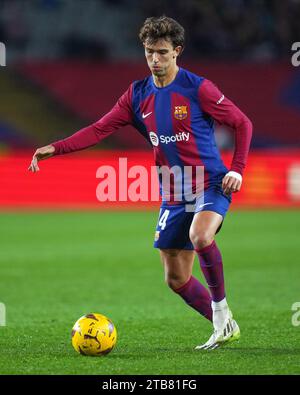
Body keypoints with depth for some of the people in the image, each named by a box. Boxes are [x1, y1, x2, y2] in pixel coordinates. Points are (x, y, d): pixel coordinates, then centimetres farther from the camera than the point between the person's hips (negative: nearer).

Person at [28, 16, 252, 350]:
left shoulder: (197, 88, -9)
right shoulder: (138, 95, 5)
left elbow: (242, 123, -3)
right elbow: (99, 129, 0)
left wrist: (237, 169, -13)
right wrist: (55, 148, -11)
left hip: (211, 184, -6)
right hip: (174, 194, 6)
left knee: (200, 236, -35)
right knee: (176, 279, 5)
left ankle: (220, 306, -14)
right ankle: (224, 328, 22)